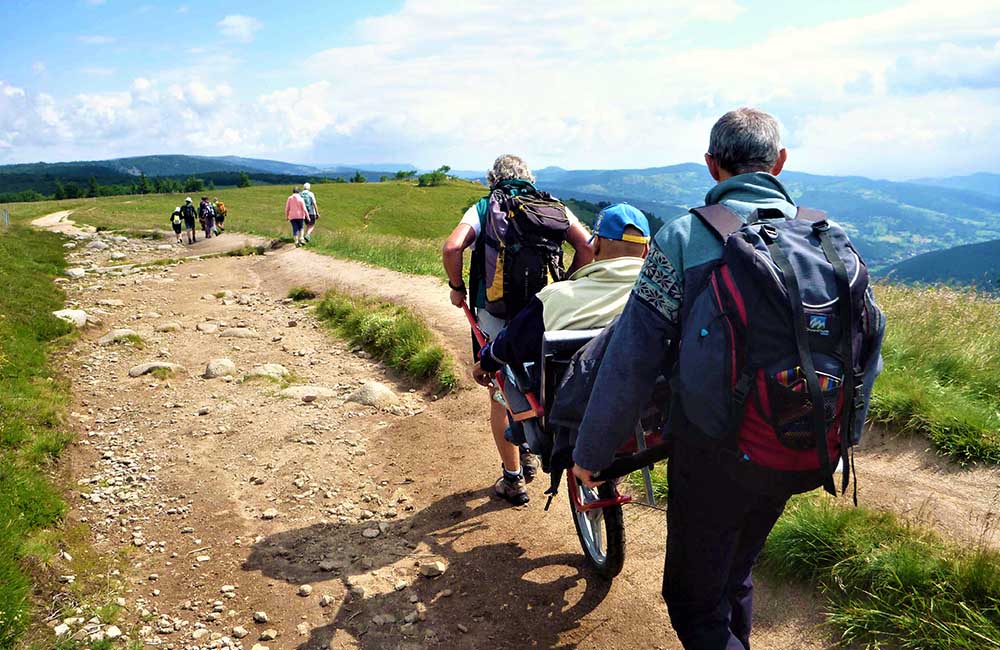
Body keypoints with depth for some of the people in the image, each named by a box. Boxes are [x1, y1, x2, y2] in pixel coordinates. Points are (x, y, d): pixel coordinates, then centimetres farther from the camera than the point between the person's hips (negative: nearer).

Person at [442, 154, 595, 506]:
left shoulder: (482, 208, 3)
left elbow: (451, 247, -15)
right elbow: (586, 246, -5)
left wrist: (457, 287, 0)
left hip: (496, 314, -3)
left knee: (500, 397, 10)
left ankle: (513, 479, 18)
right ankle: (526, 453, 35)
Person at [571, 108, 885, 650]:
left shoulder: (683, 238, -15)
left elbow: (632, 358, -17)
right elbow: (869, 336, 8)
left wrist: (590, 451, -6)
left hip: (712, 451, -5)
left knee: (694, 597, 13)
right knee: (735, 574, 28)